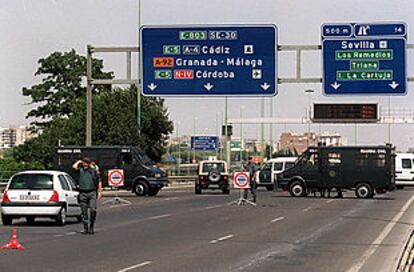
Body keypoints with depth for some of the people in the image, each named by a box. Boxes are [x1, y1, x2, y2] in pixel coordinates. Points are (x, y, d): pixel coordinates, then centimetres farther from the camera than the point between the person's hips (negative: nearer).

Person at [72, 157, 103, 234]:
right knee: (84, 212, 2)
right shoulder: (80, 170, 9)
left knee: (93, 210, -12)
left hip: (92, 193, -1)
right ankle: (85, 228, 9)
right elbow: (74, 167, -10)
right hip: (82, 193, 1)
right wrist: (79, 162, 7)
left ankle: (91, 227, 1)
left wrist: (100, 191, 5)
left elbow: (99, 181, 12)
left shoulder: (94, 171, 9)